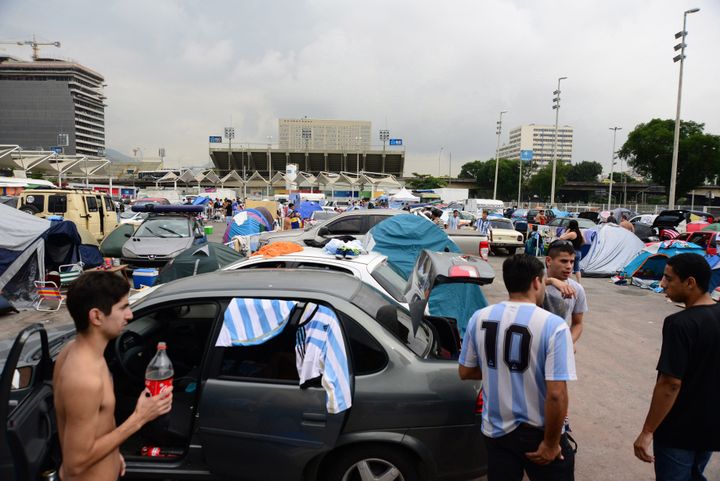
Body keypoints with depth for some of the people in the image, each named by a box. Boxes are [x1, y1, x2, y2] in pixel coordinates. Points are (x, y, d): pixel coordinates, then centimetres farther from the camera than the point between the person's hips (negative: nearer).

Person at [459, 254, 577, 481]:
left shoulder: (479, 318, -8)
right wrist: (550, 443, -13)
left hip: (496, 430, 4)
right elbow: (556, 395, -25)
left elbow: (465, 372, 3)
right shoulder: (553, 326, -21)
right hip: (538, 433, -3)